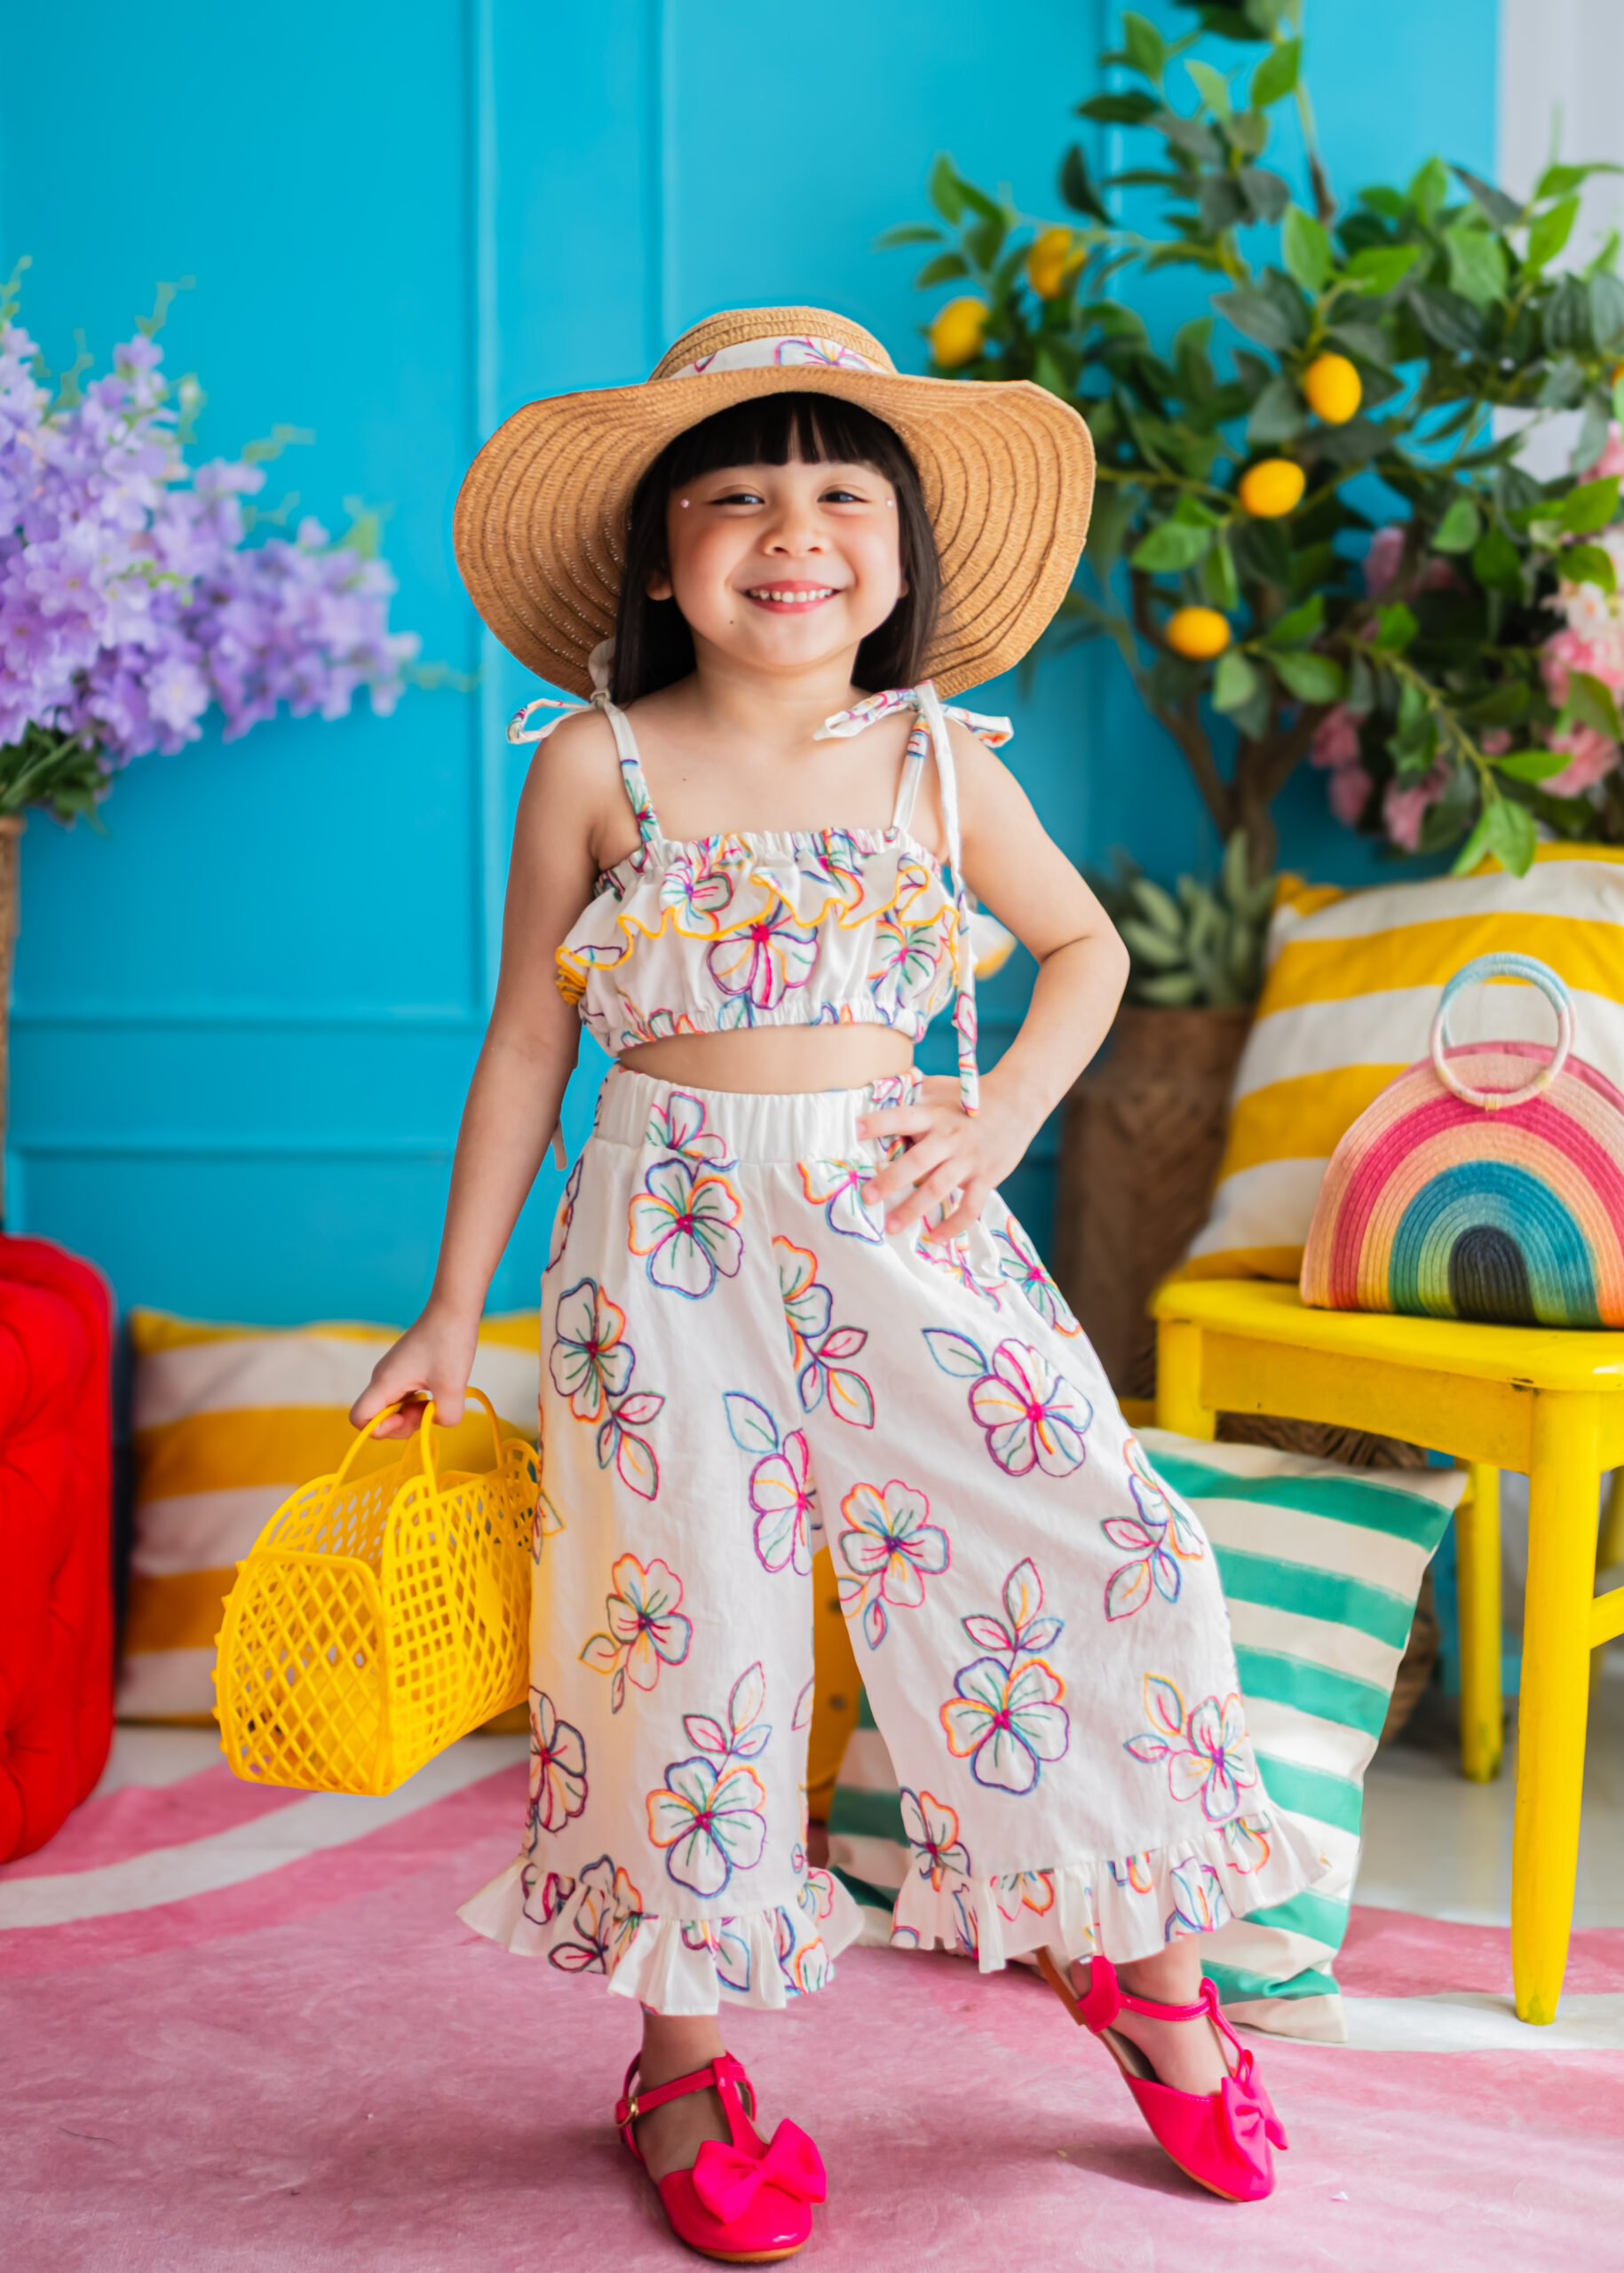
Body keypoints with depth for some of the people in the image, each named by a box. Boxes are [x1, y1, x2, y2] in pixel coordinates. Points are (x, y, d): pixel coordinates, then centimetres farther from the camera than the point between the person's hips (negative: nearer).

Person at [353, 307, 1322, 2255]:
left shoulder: (940, 764, 5)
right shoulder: (600, 766, -1)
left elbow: (1087, 945, 20)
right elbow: (526, 1040, 5)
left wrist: (1007, 1111, 1)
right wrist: (453, 1308, 6)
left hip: (901, 1227, 2)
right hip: (674, 1238, -2)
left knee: (1102, 1553, -4)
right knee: (690, 1620, 2)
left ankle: (1143, 1960, 20)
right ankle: (682, 2057, 21)